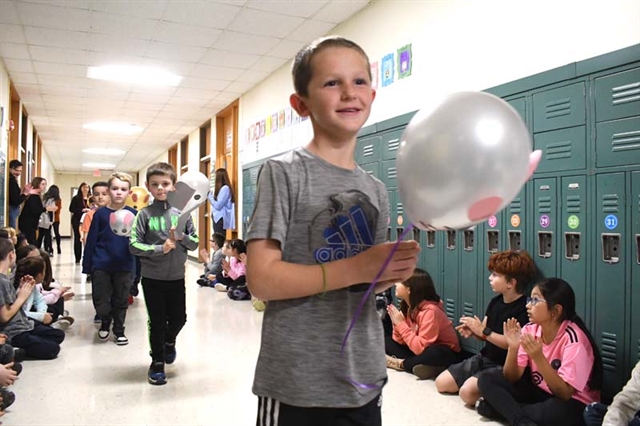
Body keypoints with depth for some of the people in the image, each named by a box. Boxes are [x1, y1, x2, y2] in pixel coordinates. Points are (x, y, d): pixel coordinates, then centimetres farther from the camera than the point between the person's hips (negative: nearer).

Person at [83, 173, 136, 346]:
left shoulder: (133, 214, -3)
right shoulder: (100, 213, -3)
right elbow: (91, 240, 0)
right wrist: (87, 265, -1)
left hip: (124, 265, 0)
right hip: (101, 265, 0)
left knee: (121, 300, 12)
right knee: (100, 299, 7)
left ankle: (119, 330, 32)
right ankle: (105, 322, 38)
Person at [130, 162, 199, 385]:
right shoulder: (144, 214, -8)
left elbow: (195, 243, 0)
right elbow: (134, 245, -12)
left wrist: (181, 237, -19)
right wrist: (160, 248, -23)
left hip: (176, 277, 2)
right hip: (152, 278, -2)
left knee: (179, 318, 12)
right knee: (157, 322, 7)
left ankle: (169, 340, 46)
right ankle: (157, 362, 28)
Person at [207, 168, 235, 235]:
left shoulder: (225, 188, -13)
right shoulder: (222, 188, 17)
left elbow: (218, 205, -16)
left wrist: (210, 196, -4)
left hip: (220, 219, -10)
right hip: (218, 218, 10)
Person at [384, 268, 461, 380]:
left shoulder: (430, 311, -26)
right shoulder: (408, 306, -4)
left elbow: (420, 348, -33)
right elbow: (400, 341, -2)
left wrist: (401, 324, -27)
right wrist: (397, 323, -19)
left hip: (442, 354, -7)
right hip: (418, 349, 7)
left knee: (435, 354, -40)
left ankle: (401, 364, -15)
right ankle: (417, 365, -16)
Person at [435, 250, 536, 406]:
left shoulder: (523, 309, -18)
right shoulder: (495, 302, 7)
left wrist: (483, 331, -21)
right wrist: (473, 331, -11)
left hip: (504, 366, -8)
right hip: (484, 358, 9)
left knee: (467, 391, -30)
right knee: (441, 383, 4)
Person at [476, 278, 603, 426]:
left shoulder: (573, 338, -22)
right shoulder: (529, 330, -6)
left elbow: (564, 394, -26)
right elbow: (512, 378, -6)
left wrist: (538, 357, -36)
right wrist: (513, 348, -23)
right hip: (538, 392, 6)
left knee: (559, 410, -41)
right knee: (487, 379, -11)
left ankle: (503, 408, -20)